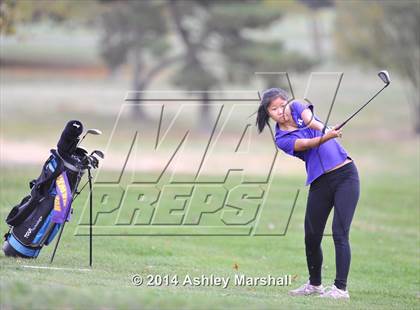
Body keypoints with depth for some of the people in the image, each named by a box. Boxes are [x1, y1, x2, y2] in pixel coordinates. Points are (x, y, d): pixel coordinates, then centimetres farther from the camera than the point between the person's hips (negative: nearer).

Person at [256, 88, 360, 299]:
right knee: (311, 236, 6)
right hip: (320, 183, 2)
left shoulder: (297, 108, 5)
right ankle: (314, 284, 28)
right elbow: (306, 143, -19)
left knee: (339, 232, -12)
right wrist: (325, 137, -38)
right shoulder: (282, 140, 0)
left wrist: (324, 128, -39)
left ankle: (341, 288, -13)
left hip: (345, 174, -2)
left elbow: (311, 120, -17)